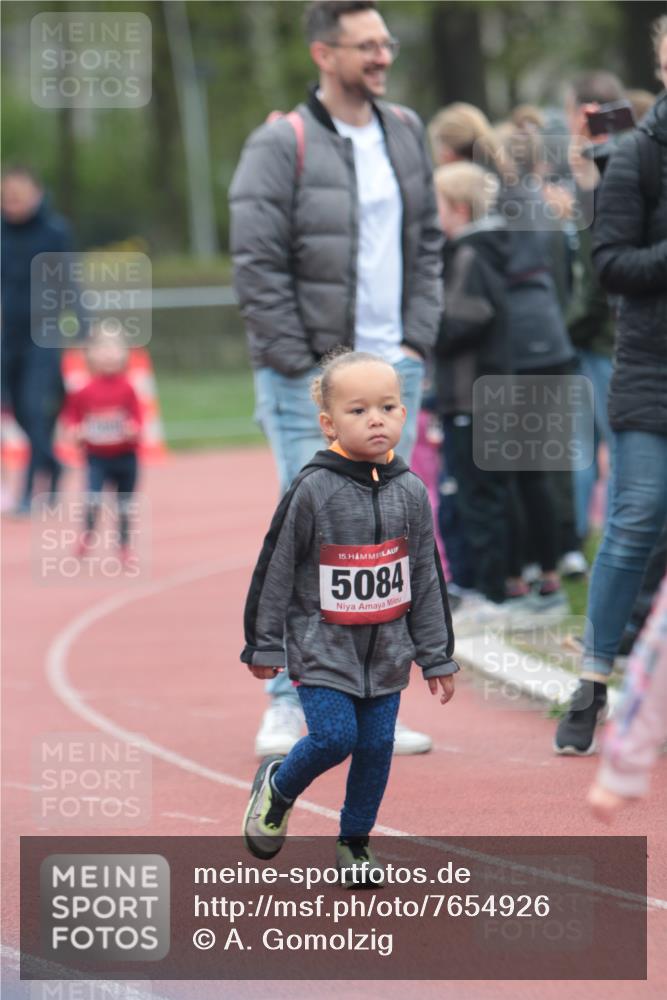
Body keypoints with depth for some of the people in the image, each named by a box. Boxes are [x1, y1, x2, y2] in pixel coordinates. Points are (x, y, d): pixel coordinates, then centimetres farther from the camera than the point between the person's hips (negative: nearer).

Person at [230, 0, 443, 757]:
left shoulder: (404, 134, 11)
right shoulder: (281, 145, -9)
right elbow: (256, 263, -11)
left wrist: (417, 339, 7)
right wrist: (299, 366, -12)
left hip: (392, 374, 6)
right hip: (310, 380, -6)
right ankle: (288, 709, -3)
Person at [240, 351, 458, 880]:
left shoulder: (411, 493, 1)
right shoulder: (312, 490, -11)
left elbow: (427, 577, 8)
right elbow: (276, 568, -5)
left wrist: (437, 656, 9)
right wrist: (264, 644, -3)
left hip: (387, 648, 4)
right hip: (321, 645, -4)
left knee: (377, 745, 5)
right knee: (333, 736, -15)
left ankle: (356, 841, 22)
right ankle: (278, 786, 15)